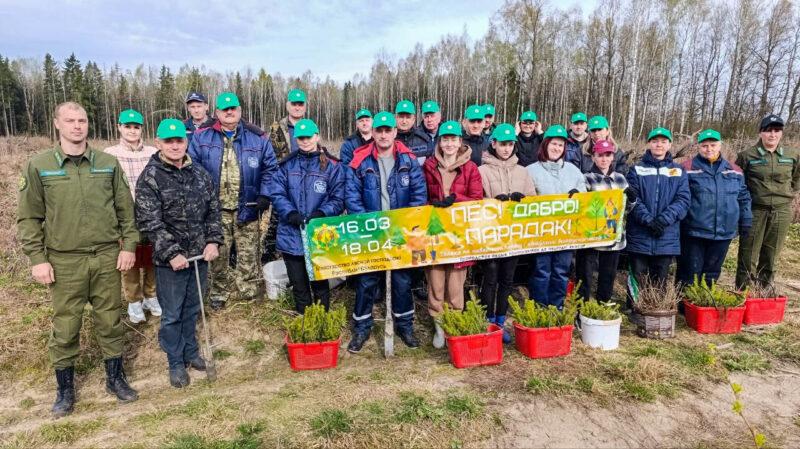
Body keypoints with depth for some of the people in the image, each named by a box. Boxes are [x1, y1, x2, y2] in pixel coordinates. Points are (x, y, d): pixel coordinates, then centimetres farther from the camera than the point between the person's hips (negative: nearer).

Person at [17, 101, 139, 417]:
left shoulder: (108, 163, 3)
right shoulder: (39, 166, -1)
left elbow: (126, 209, 7)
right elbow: (28, 218, 1)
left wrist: (129, 245, 0)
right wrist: (37, 258, -4)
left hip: (107, 258, 1)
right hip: (64, 262, -1)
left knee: (110, 321, 11)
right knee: (65, 327, 8)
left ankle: (115, 378, 28)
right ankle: (65, 389, 27)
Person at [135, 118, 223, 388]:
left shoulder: (199, 173, 6)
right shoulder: (150, 178, -9)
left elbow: (213, 210, 8)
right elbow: (149, 223, -14)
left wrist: (213, 242, -4)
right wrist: (171, 253, -19)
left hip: (200, 255, 5)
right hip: (170, 260, -4)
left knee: (192, 308, 18)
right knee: (172, 313, 7)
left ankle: (191, 352, 36)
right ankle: (176, 363, 23)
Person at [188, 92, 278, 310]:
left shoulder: (257, 137, 3)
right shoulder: (202, 137, 3)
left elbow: (270, 168, 5)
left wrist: (265, 195, -4)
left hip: (246, 208, 0)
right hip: (215, 209, 0)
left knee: (248, 255, 7)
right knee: (218, 254, 10)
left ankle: (249, 291, 21)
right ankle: (219, 292, 26)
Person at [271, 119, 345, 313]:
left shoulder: (332, 166, -2)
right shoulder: (286, 165, 6)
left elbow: (338, 199, -5)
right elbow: (277, 194, -1)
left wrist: (320, 214, -21)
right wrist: (292, 214, -17)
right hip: (292, 237, 3)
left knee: (320, 284, 11)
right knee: (299, 286, 16)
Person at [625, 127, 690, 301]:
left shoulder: (679, 171, 10)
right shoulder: (637, 169, 5)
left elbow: (683, 200, -1)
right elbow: (632, 198, -5)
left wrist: (664, 220, -16)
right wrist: (648, 220, -19)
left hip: (667, 238, 2)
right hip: (639, 236, -1)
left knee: (660, 282, 10)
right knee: (637, 282, 4)